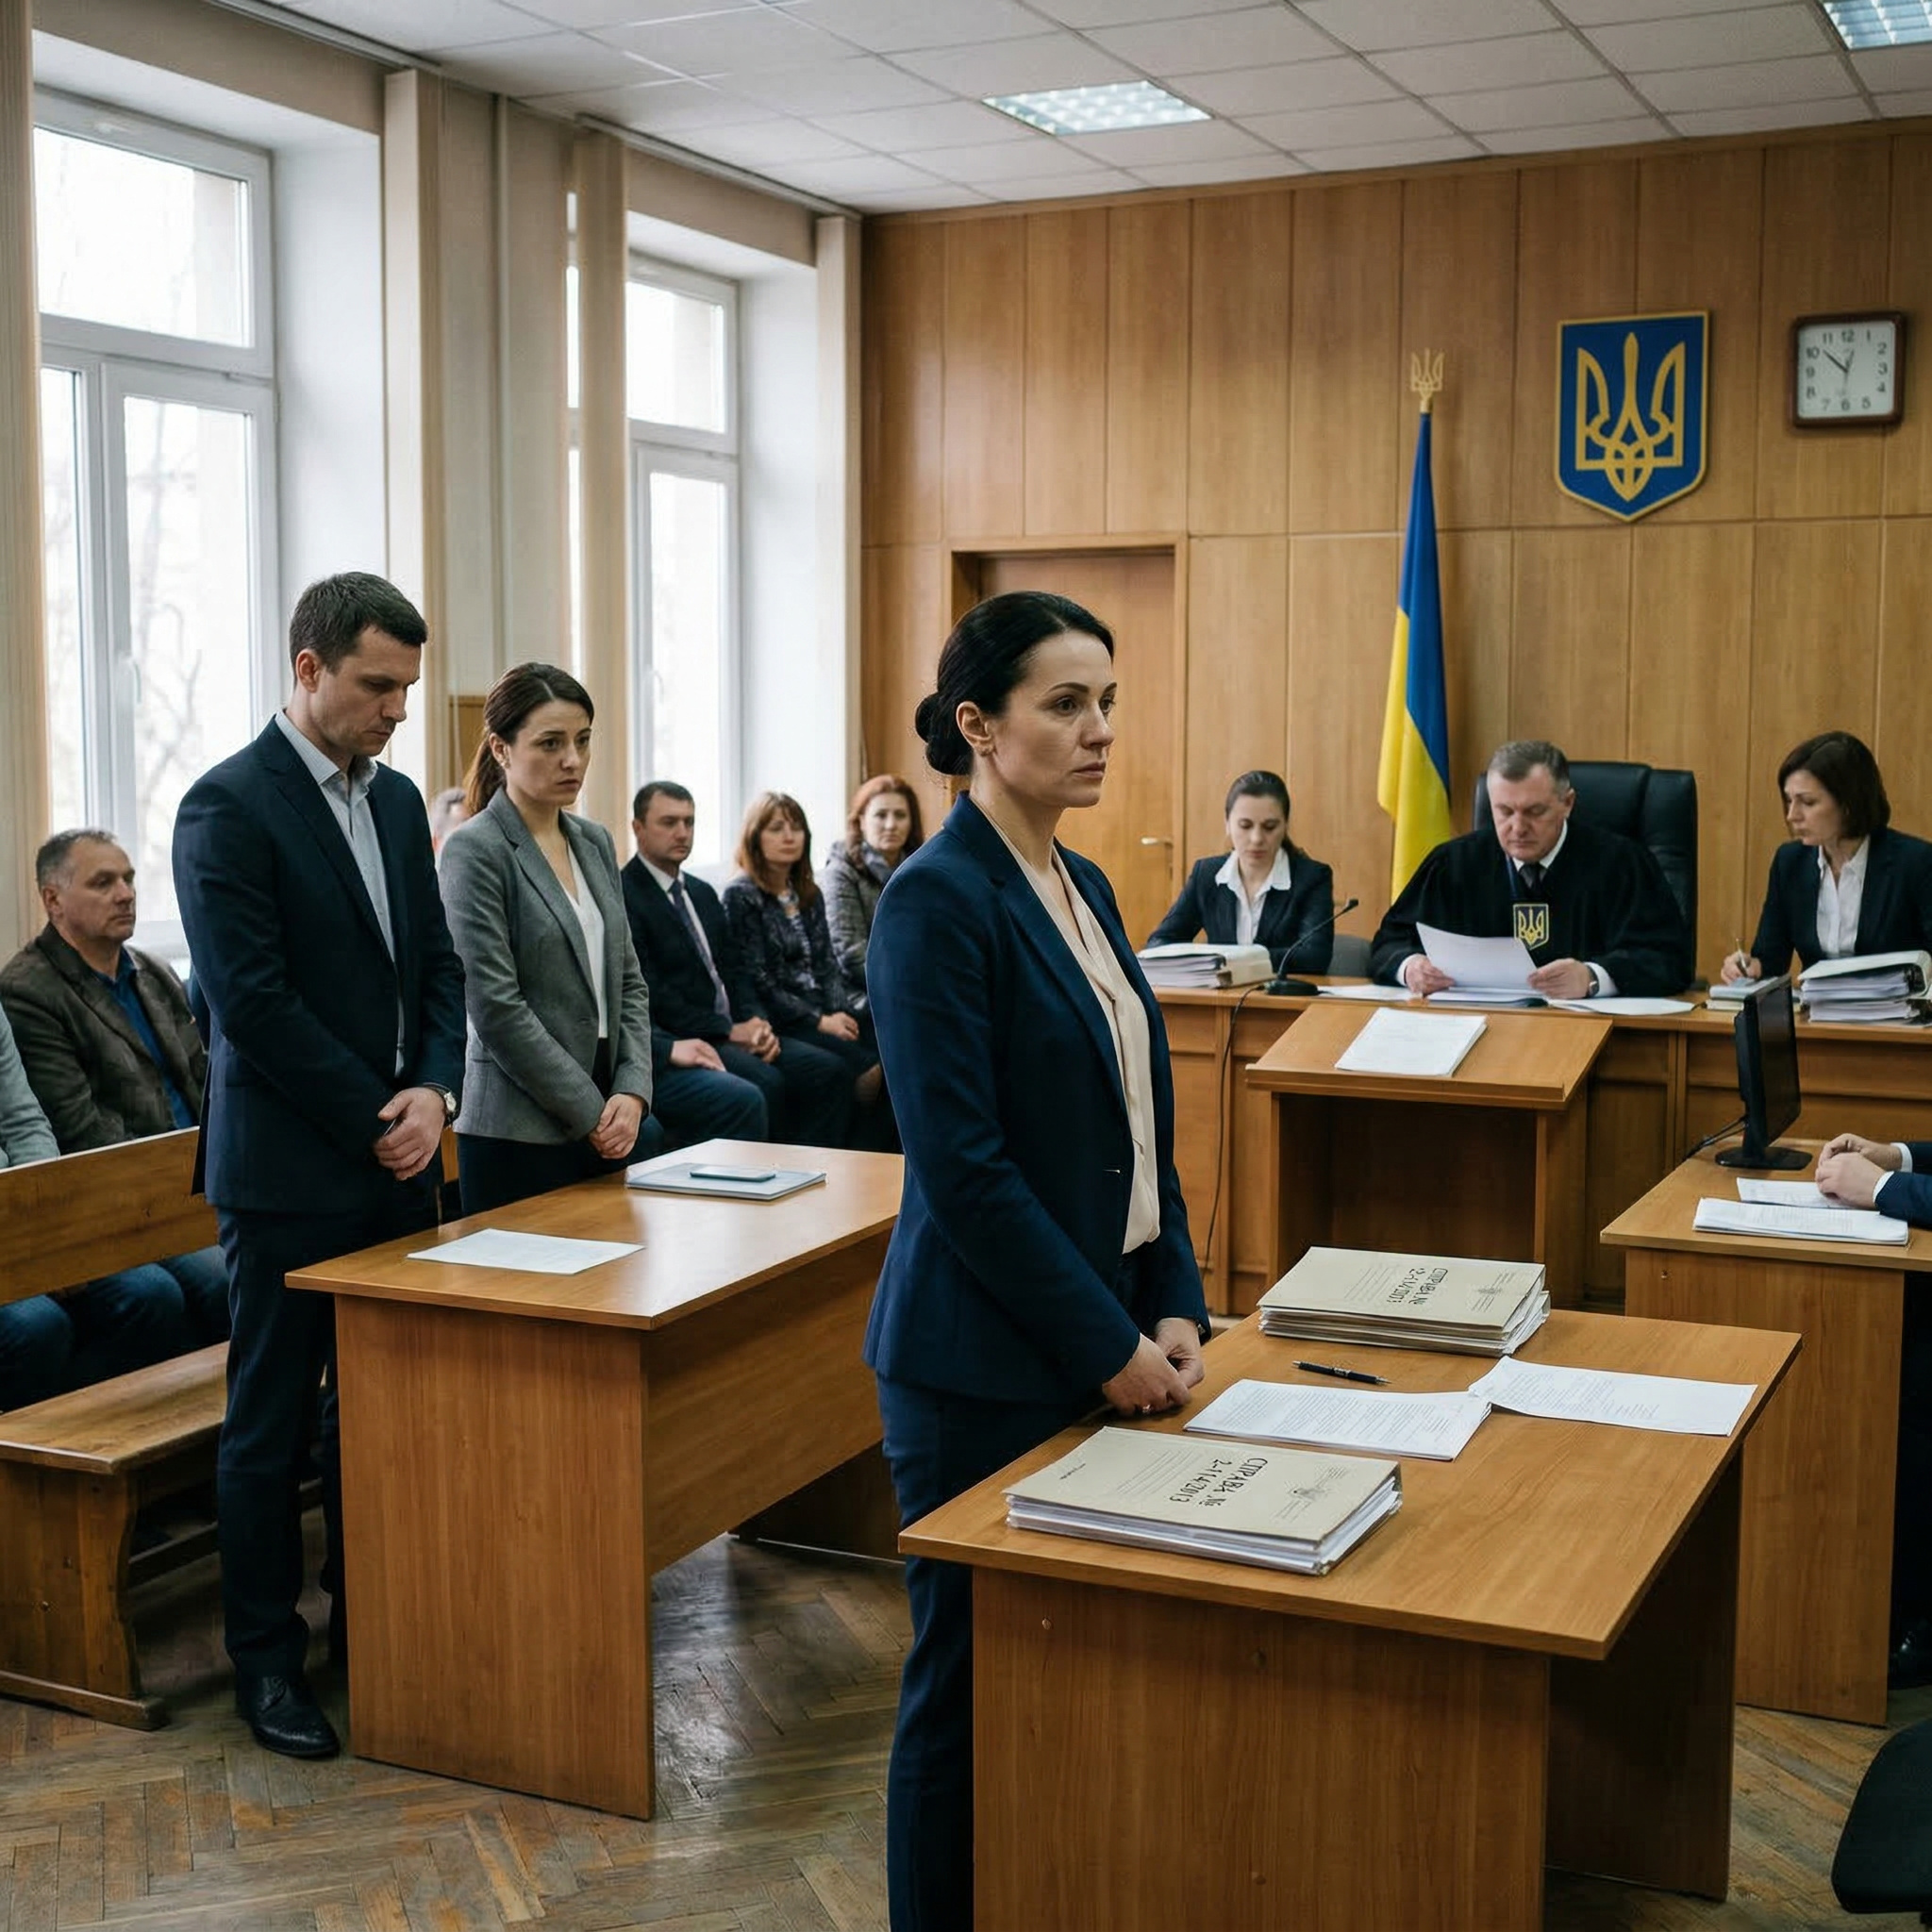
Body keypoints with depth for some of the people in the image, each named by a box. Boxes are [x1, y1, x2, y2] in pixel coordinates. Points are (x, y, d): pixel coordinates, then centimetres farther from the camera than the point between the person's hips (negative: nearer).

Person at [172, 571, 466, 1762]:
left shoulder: (398, 799, 11)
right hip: (291, 1171, -6)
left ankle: (371, 1621, 25)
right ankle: (266, 1656, 17)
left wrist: (434, 1091, -4)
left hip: (399, 1161, 7)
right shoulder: (230, 806, -11)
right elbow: (251, 1001, -17)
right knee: (273, 1424, 5)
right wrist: (374, 1120, -14)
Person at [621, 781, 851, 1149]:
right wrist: (728, 1031, -15)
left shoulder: (703, 893, 19)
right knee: (766, 1084, -30)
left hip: (734, 1031, 8)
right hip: (682, 1043, -8)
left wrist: (756, 1021, -4)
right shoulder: (625, 897, -9)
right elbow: (651, 993, -16)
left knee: (827, 1073, -10)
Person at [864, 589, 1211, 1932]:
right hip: (987, 1367, -8)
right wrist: (1109, 1346, -15)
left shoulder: (1085, 889, 11)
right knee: (971, 1687, 4)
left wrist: (1174, 1309, 4)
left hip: (1102, 1343, 8)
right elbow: (962, 1167, -19)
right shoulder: (938, 898, -15)